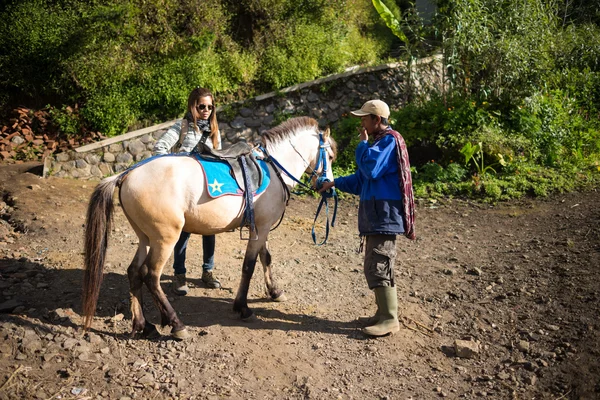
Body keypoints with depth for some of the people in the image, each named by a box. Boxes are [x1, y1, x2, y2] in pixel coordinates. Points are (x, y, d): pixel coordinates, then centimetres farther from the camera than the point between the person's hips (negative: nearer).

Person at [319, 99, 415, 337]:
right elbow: (361, 180, 23)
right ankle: (384, 312, 26)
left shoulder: (390, 141, -12)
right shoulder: (378, 143, 19)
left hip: (384, 217, -10)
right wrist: (335, 183, 17)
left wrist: (363, 143, -12)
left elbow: (371, 169, -25)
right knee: (377, 267, 16)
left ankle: (390, 319, 2)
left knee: (377, 268, -8)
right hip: (375, 216, 10)